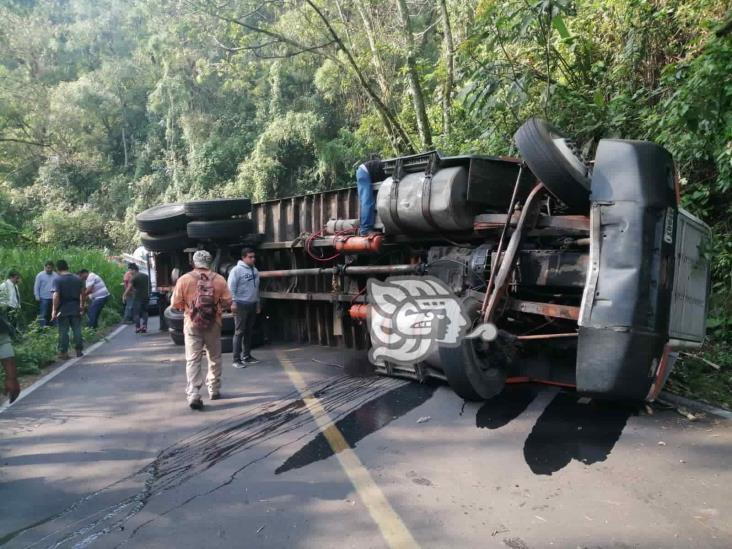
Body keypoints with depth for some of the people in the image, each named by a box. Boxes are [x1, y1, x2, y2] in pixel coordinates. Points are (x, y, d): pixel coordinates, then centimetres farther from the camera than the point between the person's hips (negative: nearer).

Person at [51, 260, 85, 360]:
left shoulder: (57, 280, -11)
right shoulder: (77, 279, 4)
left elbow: (56, 296, -17)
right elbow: (82, 293, 10)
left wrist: (54, 310, -13)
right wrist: (82, 305, 21)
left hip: (63, 310, -4)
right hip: (76, 309, 4)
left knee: (63, 332, 3)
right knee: (77, 330, 9)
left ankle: (63, 352, 7)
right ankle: (79, 351, 14)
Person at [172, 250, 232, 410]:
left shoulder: (184, 279, -4)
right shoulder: (219, 279, -2)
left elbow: (176, 304, -3)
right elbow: (227, 302, -1)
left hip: (192, 324, -1)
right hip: (213, 324, 1)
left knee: (193, 360, 0)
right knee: (214, 358, 17)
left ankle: (193, 395, -10)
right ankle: (214, 390, 26)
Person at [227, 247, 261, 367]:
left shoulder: (255, 270, 12)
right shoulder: (237, 270, -10)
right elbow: (231, 287, -15)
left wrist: (258, 303, 18)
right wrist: (233, 302, -21)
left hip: (252, 304, 7)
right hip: (241, 304, -7)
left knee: (248, 331, 12)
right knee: (239, 332, -6)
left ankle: (247, 356, 21)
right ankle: (236, 359, -3)